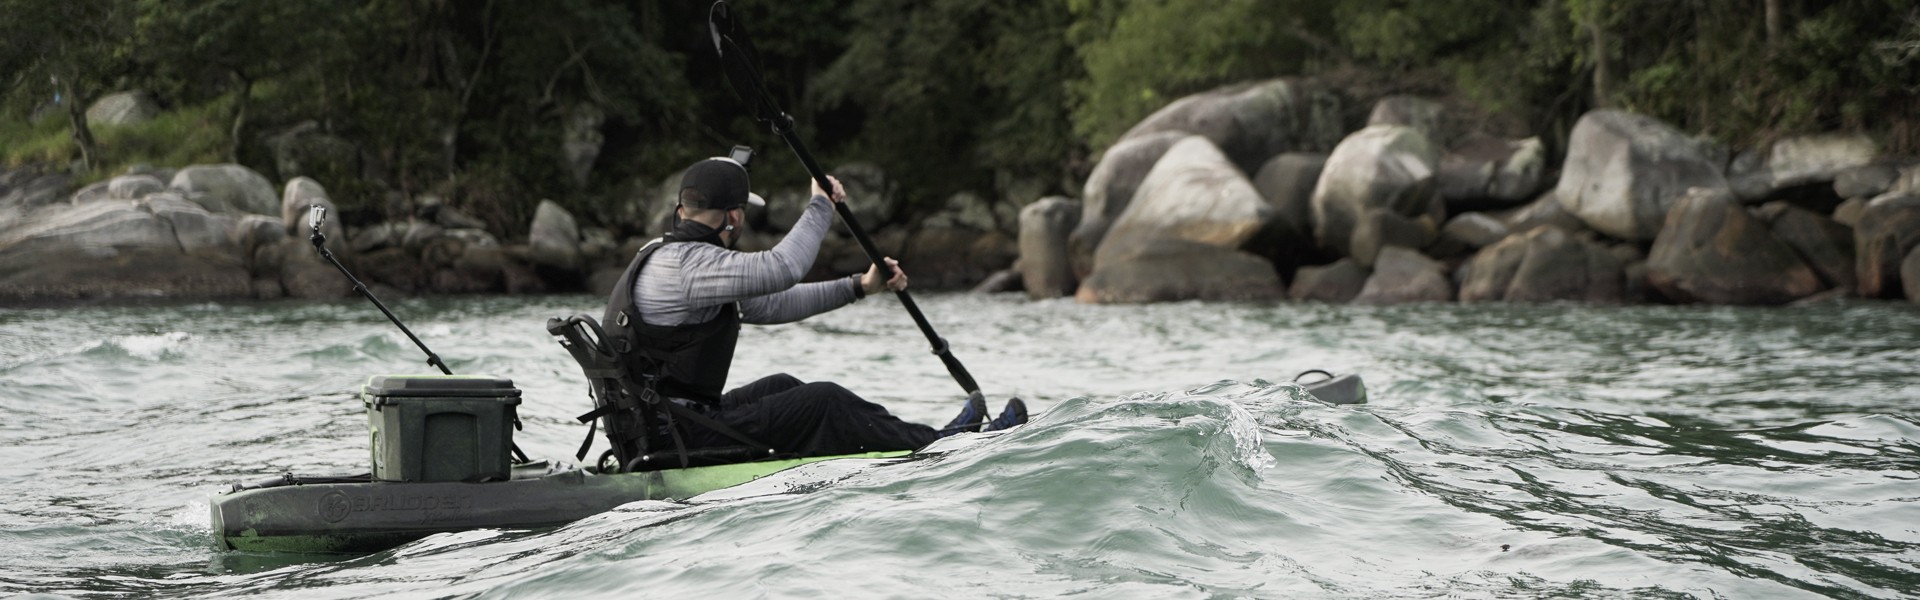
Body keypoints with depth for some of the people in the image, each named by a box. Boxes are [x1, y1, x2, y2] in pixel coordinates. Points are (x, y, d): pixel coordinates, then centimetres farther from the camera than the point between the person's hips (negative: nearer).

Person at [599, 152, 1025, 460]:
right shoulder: (686, 263, -18)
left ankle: (906, 437, 27)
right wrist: (821, 205, -14)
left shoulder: (667, 257, 15)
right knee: (823, 401, -5)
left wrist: (858, 287, 16)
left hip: (651, 427, 10)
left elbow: (768, 303, 18)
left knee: (779, 387, 21)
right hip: (682, 441, -10)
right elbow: (780, 269, -31)